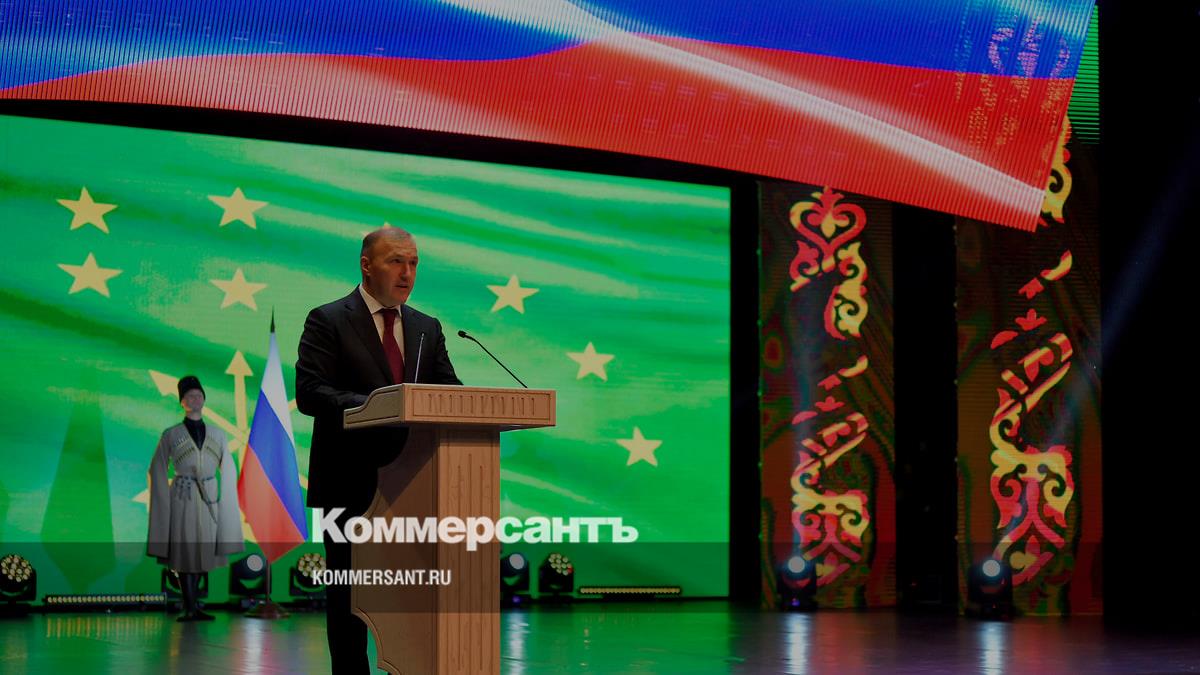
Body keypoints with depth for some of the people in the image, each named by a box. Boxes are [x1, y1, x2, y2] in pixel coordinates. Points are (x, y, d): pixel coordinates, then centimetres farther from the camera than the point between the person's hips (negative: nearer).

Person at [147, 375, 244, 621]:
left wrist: (226, 503, 2)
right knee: (185, 552, -4)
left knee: (202, 552, 7)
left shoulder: (217, 435, 9)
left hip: (208, 499, 3)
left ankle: (193, 606, 17)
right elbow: (157, 470, 2)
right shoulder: (170, 435, 1)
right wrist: (163, 503, -4)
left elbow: (228, 471, 9)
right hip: (182, 498, -3)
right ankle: (190, 608, -1)